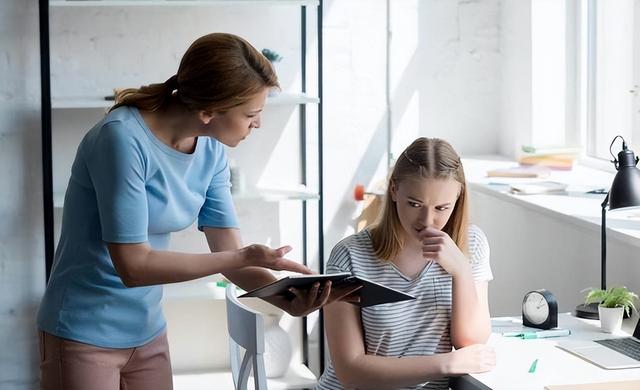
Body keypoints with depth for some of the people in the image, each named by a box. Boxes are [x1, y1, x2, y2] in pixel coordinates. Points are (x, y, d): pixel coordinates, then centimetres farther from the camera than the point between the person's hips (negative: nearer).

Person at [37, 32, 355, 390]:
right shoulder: (124, 139, -23)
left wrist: (285, 296, -21)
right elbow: (133, 265, -24)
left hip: (149, 333, 7)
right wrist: (244, 257, -26)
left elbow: (229, 250, -3)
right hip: (85, 336, -7)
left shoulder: (211, 151, -2)